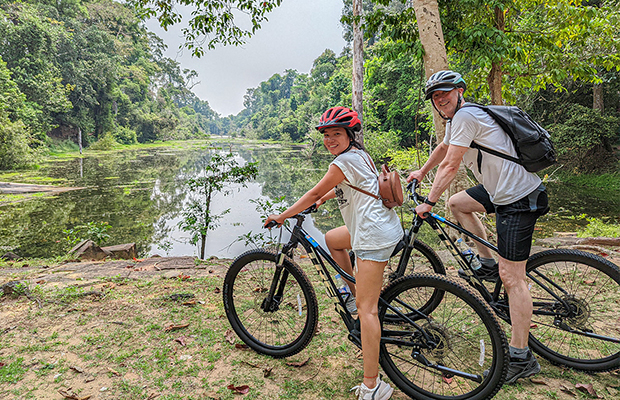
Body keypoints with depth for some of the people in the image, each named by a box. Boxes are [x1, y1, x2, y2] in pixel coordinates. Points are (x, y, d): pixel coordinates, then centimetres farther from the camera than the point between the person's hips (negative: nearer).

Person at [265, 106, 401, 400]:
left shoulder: (344, 161, -13)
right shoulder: (360, 155, 15)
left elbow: (315, 193, -8)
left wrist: (281, 216, 2)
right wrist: (320, 201, 31)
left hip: (373, 234, -10)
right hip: (380, 225, 10)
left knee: (366, 308, -8)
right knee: (331, 239, 28)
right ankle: (357, 293, 28)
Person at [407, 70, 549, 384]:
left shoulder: (465, 115, -16)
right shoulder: (455, 119, 15)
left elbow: (450, 165, -17)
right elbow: (443, 149, 33)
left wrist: (428, 202, -9)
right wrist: (421, 172, 45)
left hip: (519, 199, -10)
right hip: (501, 189, 10)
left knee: (512, 277, -8)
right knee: (457, 203, 23)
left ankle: (521, 359, 2)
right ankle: (487, 263, 24)